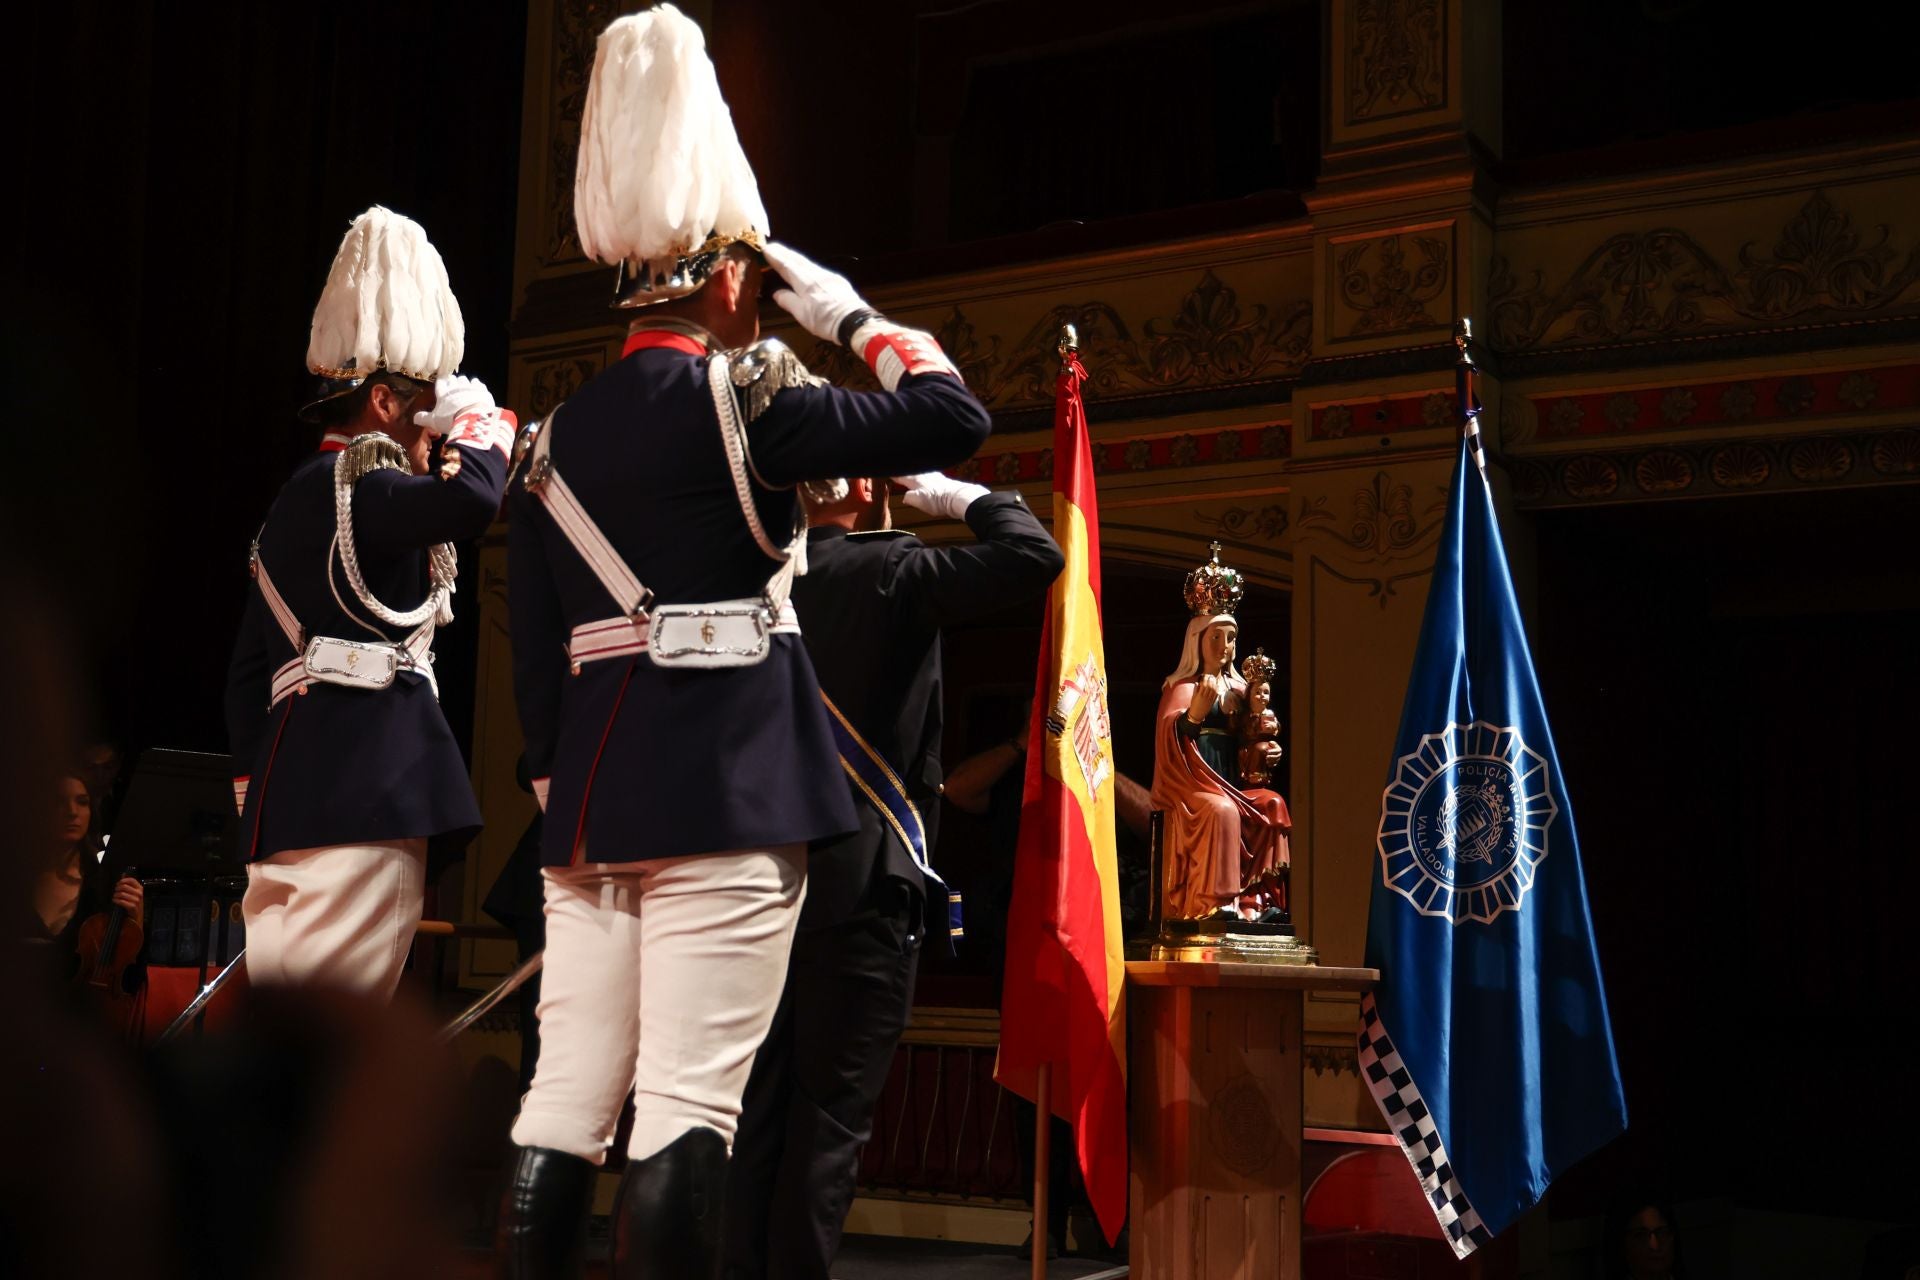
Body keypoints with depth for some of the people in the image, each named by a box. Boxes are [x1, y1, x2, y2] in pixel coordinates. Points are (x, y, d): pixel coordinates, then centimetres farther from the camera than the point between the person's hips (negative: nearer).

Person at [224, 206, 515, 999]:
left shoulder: (304, 502, 23)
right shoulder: (346, 487, -8)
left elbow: (249, 667, 23)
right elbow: (470, 496, -27)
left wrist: (258, 794, 24)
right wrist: (480, 415, -5)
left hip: (304, 796, 11)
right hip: (358, 795, -11)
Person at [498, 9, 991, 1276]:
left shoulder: (558, 434, 13)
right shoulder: (739, 391, -7)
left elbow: (535, 643, 15)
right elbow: (954, 419, -9)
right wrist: (846, 309, 4)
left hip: (594, 780, 7)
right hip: (729, 780, -7)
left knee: (568, 1095, 9)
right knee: (690, 1101, -5)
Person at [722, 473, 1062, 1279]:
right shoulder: (888, 569, -9)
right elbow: (1033, 555, -16)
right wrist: (957, 497, -1)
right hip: (860, 880, -6)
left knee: (761, 1107, 11)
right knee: (831, 1114, -2)